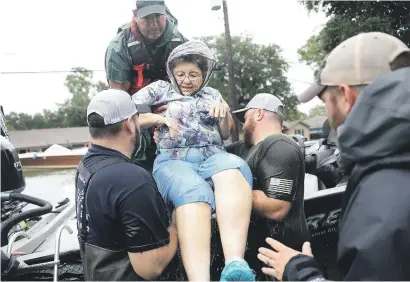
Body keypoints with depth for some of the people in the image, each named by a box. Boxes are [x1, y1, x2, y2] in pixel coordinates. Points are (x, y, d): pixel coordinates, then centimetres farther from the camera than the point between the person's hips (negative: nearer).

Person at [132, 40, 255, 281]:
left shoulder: (213, 95, 29)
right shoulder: (160, 89, 21)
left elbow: (226, 134, 29)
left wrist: (224, 113, 8)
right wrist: (160, 118, 2)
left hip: (213, 156, 2)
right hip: (173, 159, -2)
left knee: (233, 169, -38)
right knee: (194, 193, -40)